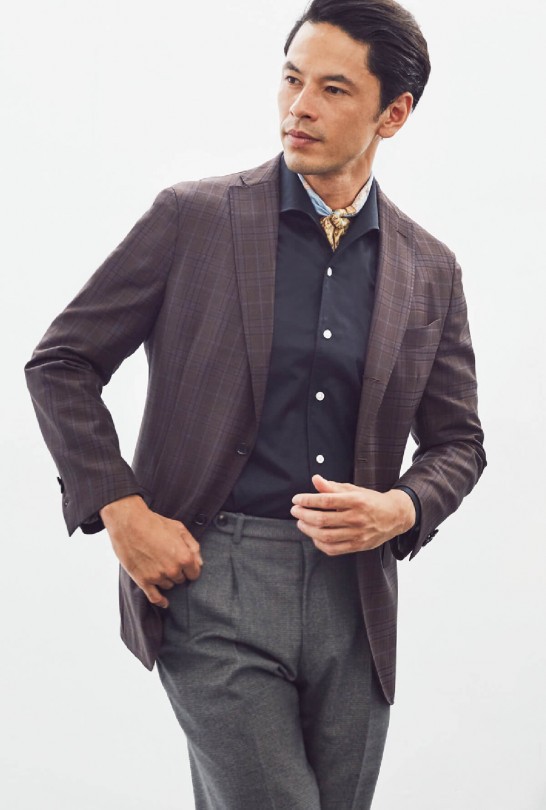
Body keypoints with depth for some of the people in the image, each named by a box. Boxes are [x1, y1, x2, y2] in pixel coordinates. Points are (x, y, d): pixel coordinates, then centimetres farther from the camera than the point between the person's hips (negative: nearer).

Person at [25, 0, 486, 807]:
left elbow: (456, 441, 14)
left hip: (353, 588, 4)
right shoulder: (193, 218, -1)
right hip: (212, 579, -4)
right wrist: (119, 510, -7)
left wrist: (401, 509, -7)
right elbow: (61, 363, 2)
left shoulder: (430, 271, 8)